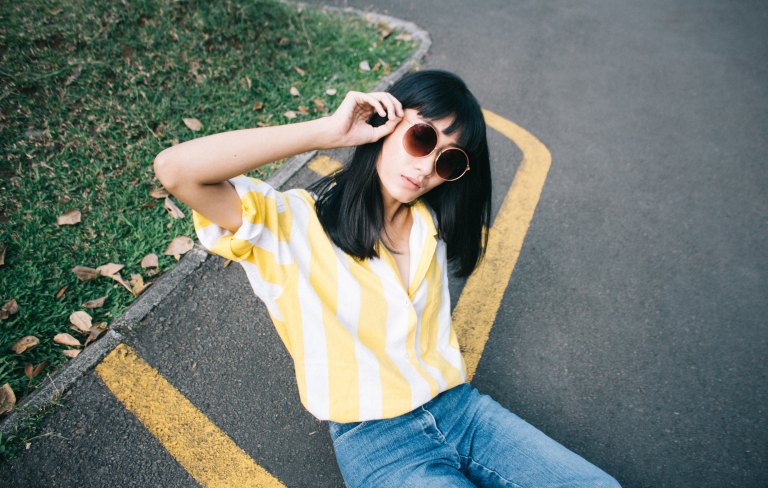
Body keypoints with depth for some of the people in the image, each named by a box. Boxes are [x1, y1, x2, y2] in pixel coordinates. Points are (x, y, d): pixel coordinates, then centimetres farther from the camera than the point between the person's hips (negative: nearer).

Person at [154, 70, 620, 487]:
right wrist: (327, 131, -26)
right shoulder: (293, 224, -15)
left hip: (460, 407, 5)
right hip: (375, 444, -5)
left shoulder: (432, 221, 4)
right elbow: (175, 169, -27)